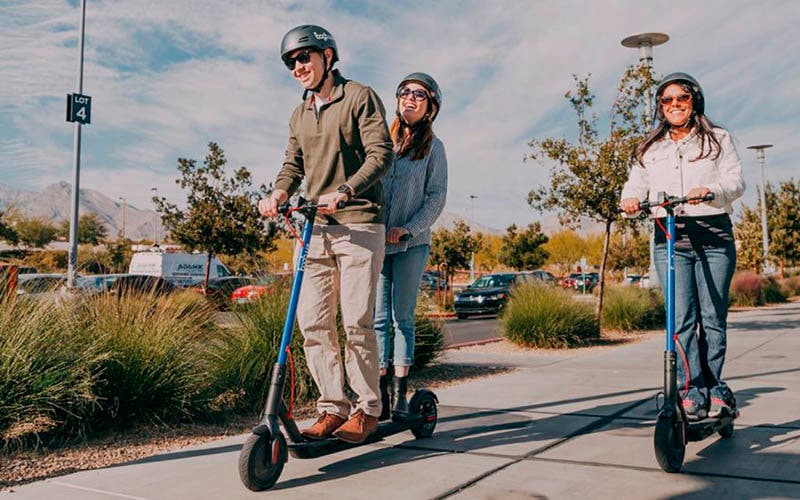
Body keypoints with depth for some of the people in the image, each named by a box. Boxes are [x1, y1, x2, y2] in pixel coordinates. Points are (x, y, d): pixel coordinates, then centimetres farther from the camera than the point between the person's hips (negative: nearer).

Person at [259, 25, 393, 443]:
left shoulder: (360, 97, 1)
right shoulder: (299, 116, 21)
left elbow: (380, 154, -10)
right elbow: (293, 164, 18)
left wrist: (345, 191, -25)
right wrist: (279, 193, -5)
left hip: (359, 224, -6)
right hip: (315, 226, 6)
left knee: (356, 321, -7)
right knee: (312, 321, 0)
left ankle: (367, 410, 8)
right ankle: (332, 408, 10)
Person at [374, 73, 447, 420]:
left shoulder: (433, 147, 7)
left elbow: (437, 197, -1)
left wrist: (407, 229, -14)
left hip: (412, 244, -2)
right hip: (377, 241, 2)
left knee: (403, 318, 0)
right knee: (379, 318, 0)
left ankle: (400, 394, 6)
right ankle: (380, 394, 5)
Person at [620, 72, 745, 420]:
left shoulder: (718, 139, 13)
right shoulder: (650, 148, 18)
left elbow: (736, 180, 2)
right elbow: (636, 184, 11)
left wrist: (711, 191, -20)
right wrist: (629, 200, -13)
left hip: (714, 235, -1)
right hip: (669, 238, 1)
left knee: (713, 316, 0)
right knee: (682, 318, -7)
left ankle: (713, 386, 14)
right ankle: (692, 390, -4)